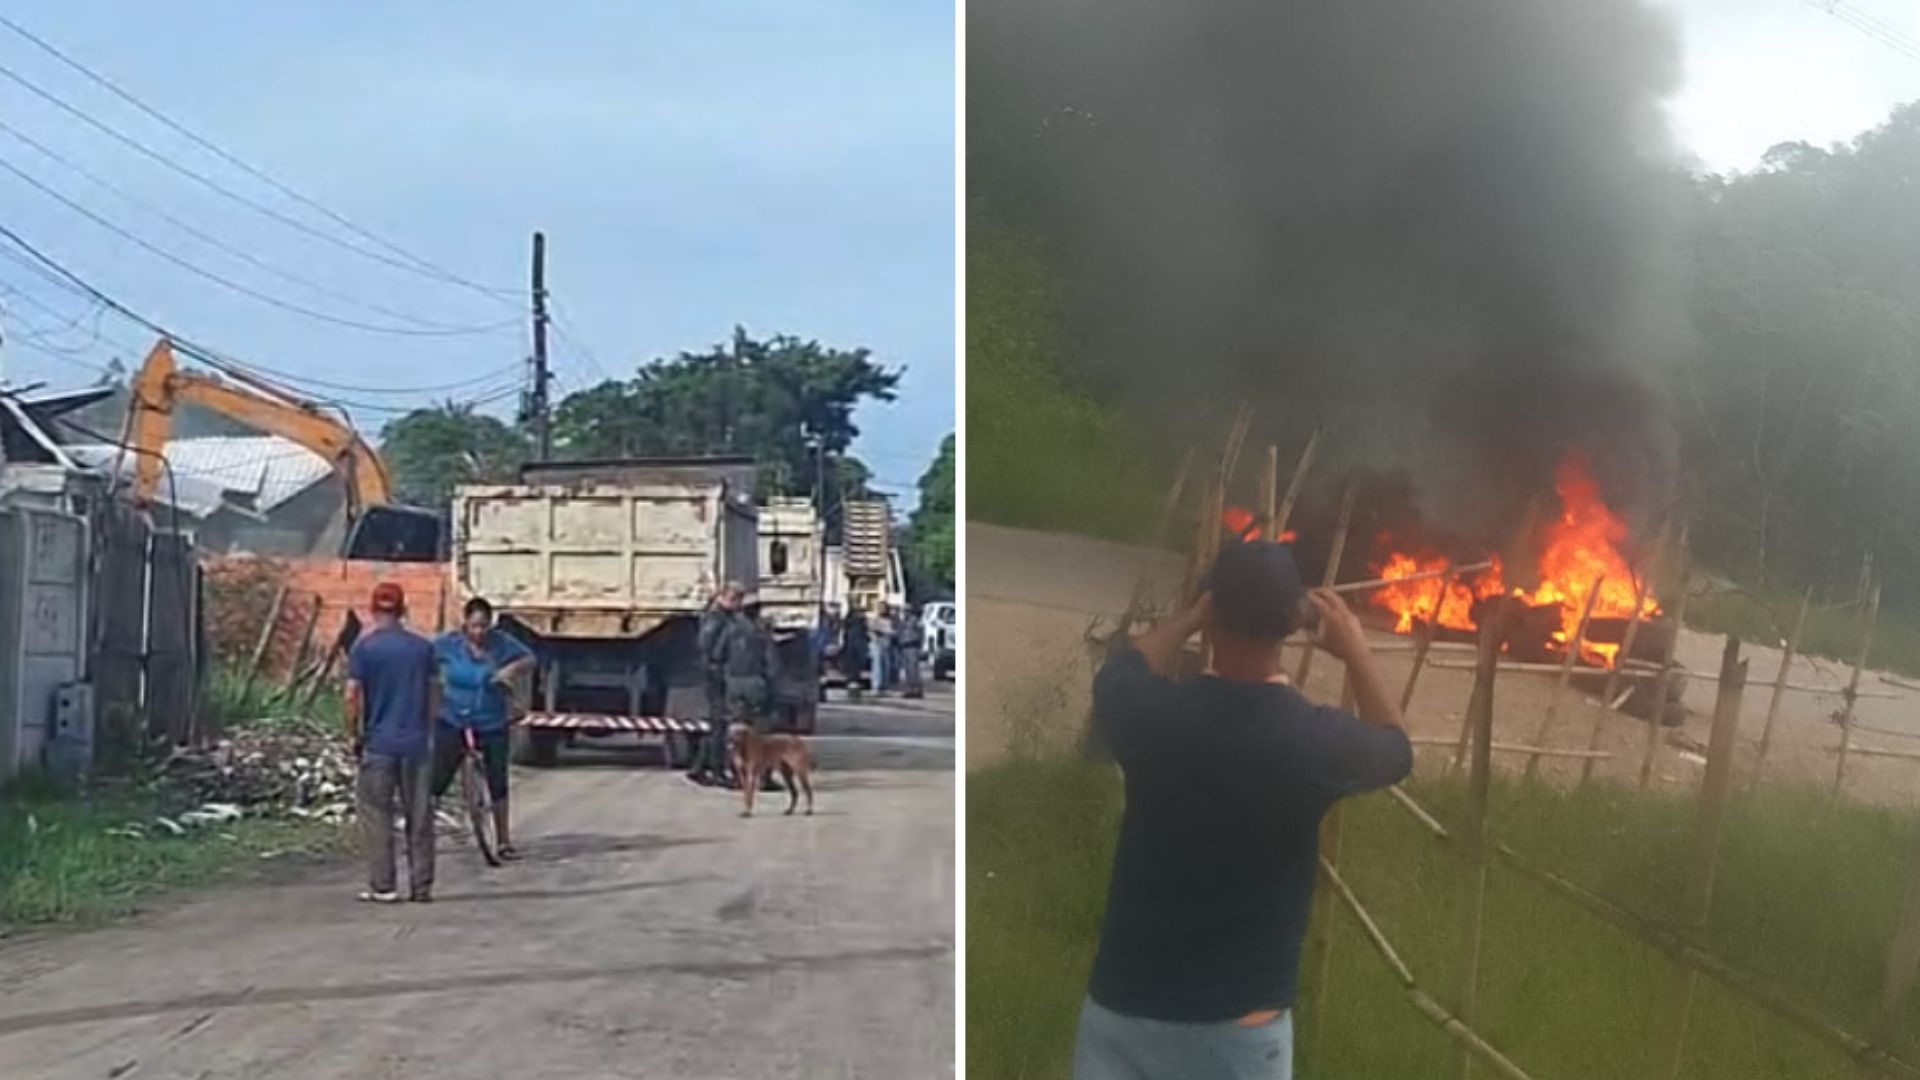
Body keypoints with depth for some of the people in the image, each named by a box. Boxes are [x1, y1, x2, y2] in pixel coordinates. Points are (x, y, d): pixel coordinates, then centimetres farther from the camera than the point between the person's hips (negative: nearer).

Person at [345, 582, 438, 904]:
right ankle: (422, 886, 12)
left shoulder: (364, 648, -6)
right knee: (419, 817, 8)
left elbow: (352, 696, -9)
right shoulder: (422, 647, 3)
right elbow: (434, 693, 7)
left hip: (379, 744, -3)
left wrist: (353, 735, 3)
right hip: (416, 744, 3)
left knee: (377, 817, 5)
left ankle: (383, 886, 4)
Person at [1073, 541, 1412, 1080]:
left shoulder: (1154, 714, -10)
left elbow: (1119, 672, 19)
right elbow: (1397, 750, 13)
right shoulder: (1317, 741, -13)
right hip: (1238, 1026, -2)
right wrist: (1355, 649, 25)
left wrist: (1193, 615, 31)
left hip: (1120, 1005, 2)